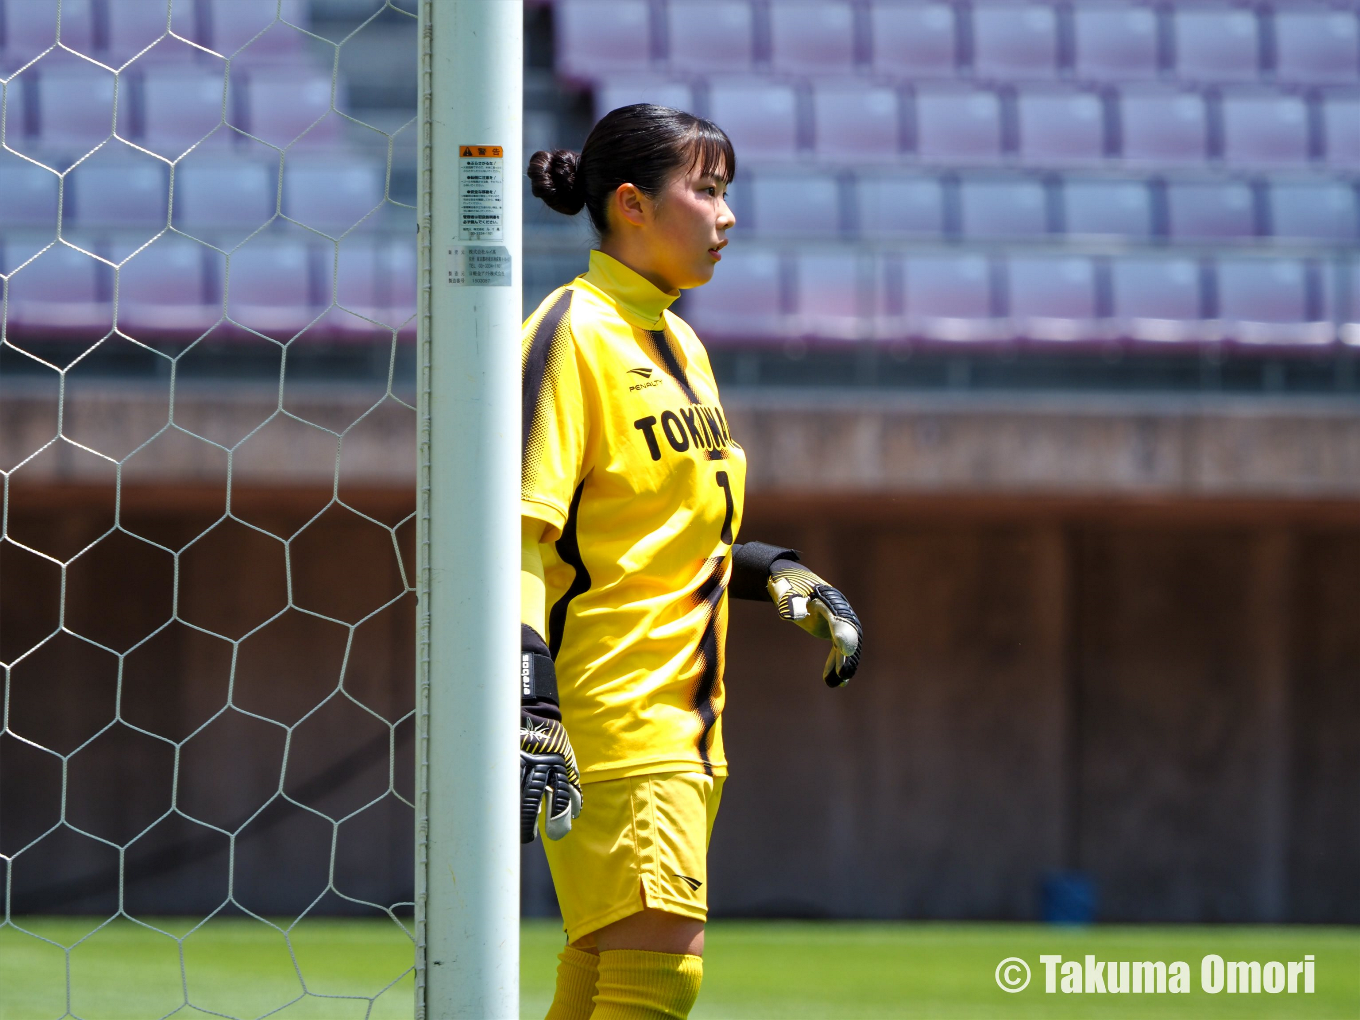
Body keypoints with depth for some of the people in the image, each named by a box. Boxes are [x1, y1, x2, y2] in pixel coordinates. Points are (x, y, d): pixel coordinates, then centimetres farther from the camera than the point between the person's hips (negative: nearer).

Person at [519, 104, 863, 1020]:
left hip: (684, 724, 9)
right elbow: (518, 535, -17)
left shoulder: (679, 344, 18)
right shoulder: (574, 333, -9)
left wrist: (787, 581, 15)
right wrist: (533, 712, -25)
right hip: (607, 723, -9)